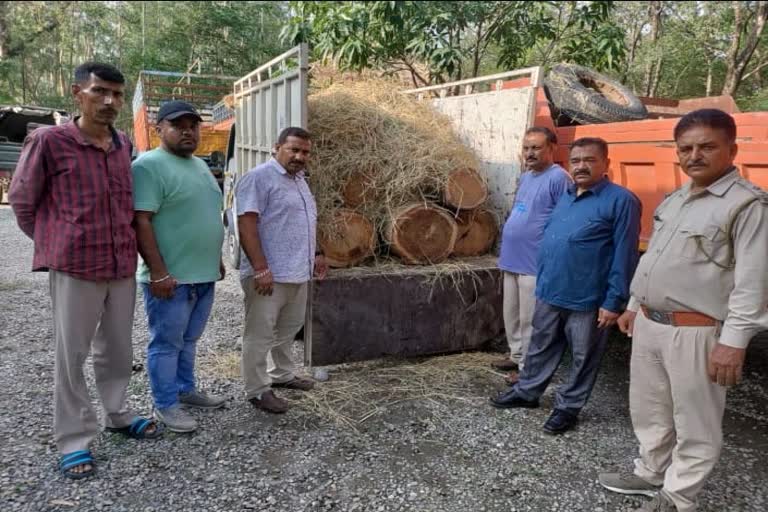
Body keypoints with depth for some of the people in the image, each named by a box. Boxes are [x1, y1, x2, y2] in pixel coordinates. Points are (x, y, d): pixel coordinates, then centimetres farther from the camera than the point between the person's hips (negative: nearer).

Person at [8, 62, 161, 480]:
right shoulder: (48, 140, -8)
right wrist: (56, 245, 6)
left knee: (117, 348, 16)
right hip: (74, 268, -5)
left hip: (123, 266, 5)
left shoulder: (125, 145, 7)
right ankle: (73, 440, 17)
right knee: (71, 355, 5)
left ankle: (117, 415, 34)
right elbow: (21, 200, 0)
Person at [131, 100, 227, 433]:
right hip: (171, 277, -8)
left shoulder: (200, 165, 15)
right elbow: (140, 222, -19)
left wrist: (216, 260, 21)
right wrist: (158, 272, -22)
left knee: (188, 340, 19)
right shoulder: (149, 165, -12)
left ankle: (185, 390, 33)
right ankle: (166, 405, 16)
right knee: (167, 343, 4)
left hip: (203, 275, 8)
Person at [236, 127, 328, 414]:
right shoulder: (259, 178, -13)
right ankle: (257, 390, 11)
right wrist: (261, 269, -25)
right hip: (269, 274, -9)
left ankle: (282, 374, 36)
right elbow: (246, 224, -21)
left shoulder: (300, 180, 16)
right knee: (261, 334, 1)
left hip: (297, 272, 9)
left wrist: (315, 253, 22)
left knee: (289, 328, 20)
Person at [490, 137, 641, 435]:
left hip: (587, 299, -7)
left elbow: (624, 255, -15)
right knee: (541, 347, 19)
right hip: (548, 292, 7)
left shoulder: (621, 200, -12)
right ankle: (527, 392, 35)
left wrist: (614, 301, -17)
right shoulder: (566, 196, 12)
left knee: (583, 357, 10)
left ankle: (568, 407, 25)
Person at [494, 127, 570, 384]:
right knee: (511, 314, 18)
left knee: (530, 319, 1)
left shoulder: (558, 178, -13)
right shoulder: (525, 177, 14)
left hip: (536, 263, -9)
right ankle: (516, 355, 33)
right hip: (512, 259, 9)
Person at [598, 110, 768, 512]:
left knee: (695, 424, 7)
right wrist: (634, 305, 20)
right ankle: (651, 473, 39)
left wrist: (734, 341, -21)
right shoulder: (673, 201, 13)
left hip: (695, 331, -8)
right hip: (649, 323, 8)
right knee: (648, 409, 20)